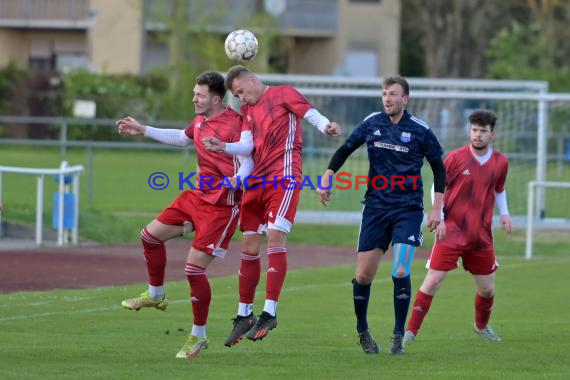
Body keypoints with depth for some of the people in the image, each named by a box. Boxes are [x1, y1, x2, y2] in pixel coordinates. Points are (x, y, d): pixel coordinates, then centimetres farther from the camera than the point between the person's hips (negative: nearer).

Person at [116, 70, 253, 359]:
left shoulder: (234, 124, -20)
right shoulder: (200, 120, 8)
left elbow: (247, 163, -22)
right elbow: (182, 138, 29)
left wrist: (234, 182, -42)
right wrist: (143, 130, 34)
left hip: (222, 205, -9)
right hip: (198, 196, 9)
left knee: (194, 267, -10)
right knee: (150, 235, 13)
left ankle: (199, 336, 6)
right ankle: (155, 295, 35)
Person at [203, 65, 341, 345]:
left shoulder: (282, 94, 2)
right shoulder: (247, 110, 21)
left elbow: (310, 113, -11)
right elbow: (247, 146, 11)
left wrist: (326, 126, -31)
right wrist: (223, 147, -7)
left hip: (284, 176, -7)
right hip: (257, 181, 7)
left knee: (275, 237, -17)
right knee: (249, 246, 8)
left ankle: (270, 312, -19)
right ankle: (244, 315, 18)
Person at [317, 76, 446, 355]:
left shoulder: (420, 130, -4)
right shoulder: (372, 123, 2)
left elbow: (439, 168, 6)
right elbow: (345, 149, 14)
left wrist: (437, 208, 1)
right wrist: (327, 176, 0)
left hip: (408, 209, -3)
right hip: (376, 206, 3)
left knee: (400, 273, -16)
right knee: (363, 275, 0)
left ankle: (398, 337, -3)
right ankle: (362, 330, 23)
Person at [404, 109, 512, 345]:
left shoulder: (500, 162, 4)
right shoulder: (456, 158, -7)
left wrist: (504, 213, 5)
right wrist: (438, 218, -10)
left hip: (481, 236, 4)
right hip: (451, 232, -3)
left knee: (487, 289, 10)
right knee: (432, 281, -11)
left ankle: (481, 326, 38)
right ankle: (411, 331, -5)